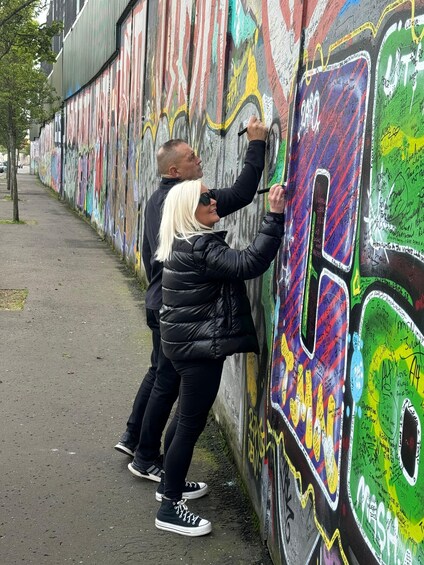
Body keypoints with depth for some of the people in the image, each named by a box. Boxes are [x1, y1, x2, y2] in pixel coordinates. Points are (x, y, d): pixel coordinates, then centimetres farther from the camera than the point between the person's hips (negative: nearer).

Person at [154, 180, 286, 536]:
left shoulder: (186, 245, 11)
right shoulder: (199, 249, -22)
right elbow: (248, 264, -31)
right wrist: (275, 217, -31)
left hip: (190, 343, 11)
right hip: (200, 348, -11)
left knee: (188, 417, 22)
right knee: (192, 424, -2)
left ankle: (171, 484, 38)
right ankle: (170, 508, 8)